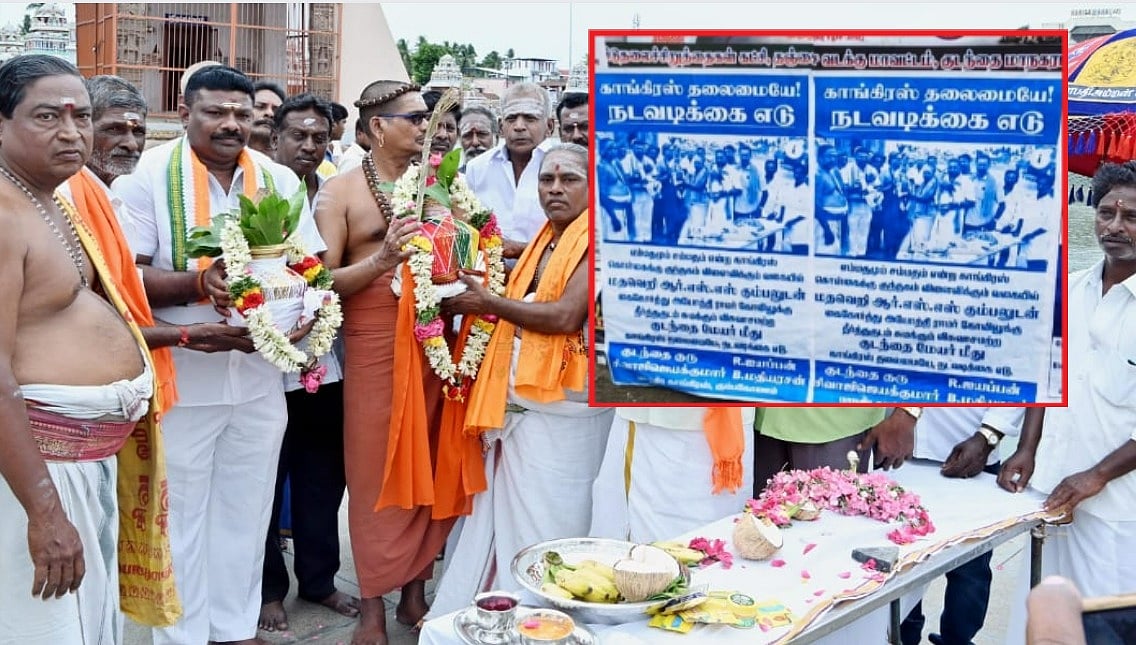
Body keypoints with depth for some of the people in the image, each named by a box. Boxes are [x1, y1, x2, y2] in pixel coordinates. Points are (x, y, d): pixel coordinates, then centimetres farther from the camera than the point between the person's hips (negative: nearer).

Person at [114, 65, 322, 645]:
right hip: (180, 378, -4)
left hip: (260, 378, 4)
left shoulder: (280, 180, 6)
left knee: (245, 512, 14)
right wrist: (199, 282, -26)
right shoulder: (147, 176, -7)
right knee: (181, 515, 6)